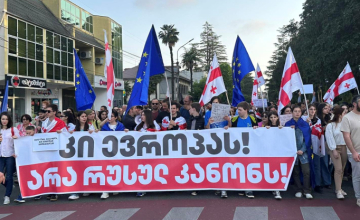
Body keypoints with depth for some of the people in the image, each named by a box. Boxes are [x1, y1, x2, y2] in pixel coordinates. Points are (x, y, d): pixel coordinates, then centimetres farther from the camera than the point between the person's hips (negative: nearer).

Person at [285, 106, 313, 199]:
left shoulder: (305, 124, 6)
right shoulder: (288, 124, 6)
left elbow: (307, 139, 1)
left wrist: (302, 150, -11)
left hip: (303, 151, -1)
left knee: (306, 171, -8)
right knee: (295, 172, 5)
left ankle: (307, 191, 1)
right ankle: (298, 190, 15)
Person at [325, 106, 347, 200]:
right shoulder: (330, 125, -5)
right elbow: (330, 138, -7)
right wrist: (334, 150, -11)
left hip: (344, 148, 4)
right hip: (335, 148, -4)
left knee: (342, 169, 9)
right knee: (338, 168, -9)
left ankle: (338, 188, 21)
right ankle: (338, 191, -5)